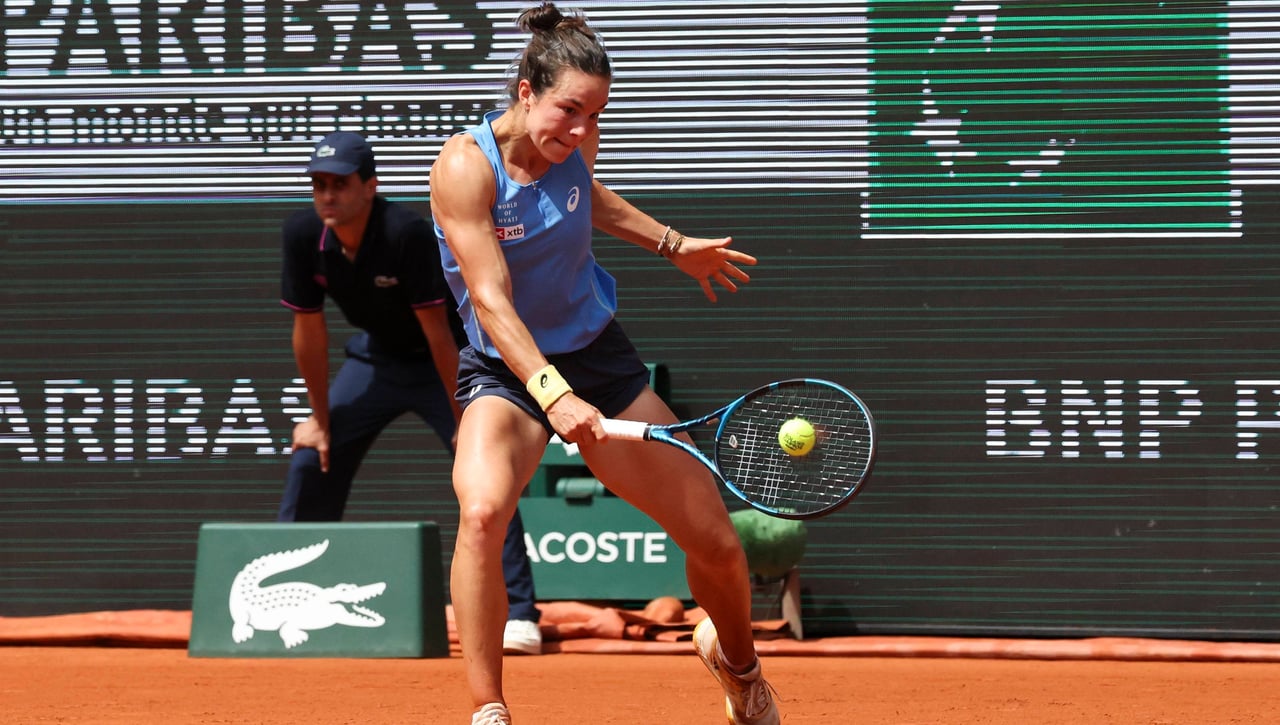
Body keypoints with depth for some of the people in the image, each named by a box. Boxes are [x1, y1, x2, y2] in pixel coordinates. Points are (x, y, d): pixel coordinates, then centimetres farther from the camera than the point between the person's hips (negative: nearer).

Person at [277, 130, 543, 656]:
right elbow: (309, 330, -7)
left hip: (440, 363, -5)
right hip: (373, 358, 5)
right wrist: (320, 417, -1)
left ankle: (518, 617, -20)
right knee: (311, 462, 2)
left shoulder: (407, 234, -32)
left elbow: (437, 331, -27)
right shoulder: (304, 235, -18)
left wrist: (464, 417, -22)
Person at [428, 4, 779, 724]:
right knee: (482, 512, -36)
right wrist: (551, 393, -41)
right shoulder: (466, 165, -22)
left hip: (598, 354, 5)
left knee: (717, 544, 5)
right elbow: (492, 301, -29)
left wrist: (674, 245, 28)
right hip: (505, 369, -5)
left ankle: (736, 659, 40)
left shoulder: (575, 144, -6)